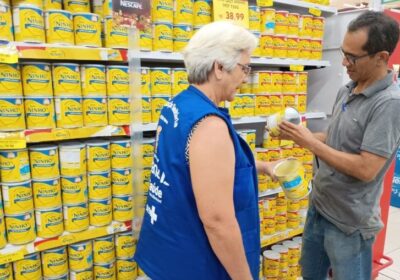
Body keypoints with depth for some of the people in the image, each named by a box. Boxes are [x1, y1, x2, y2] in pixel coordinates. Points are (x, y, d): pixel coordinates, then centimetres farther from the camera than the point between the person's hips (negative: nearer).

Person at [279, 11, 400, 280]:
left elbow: (365, 169, -26)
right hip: (319, 206, 8)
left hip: (350, 221, -7)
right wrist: (299, 135, -3)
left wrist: (310, 142, -22)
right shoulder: (346, 90, 2)